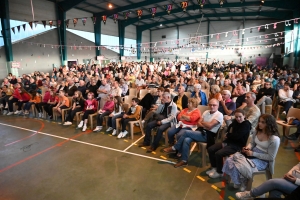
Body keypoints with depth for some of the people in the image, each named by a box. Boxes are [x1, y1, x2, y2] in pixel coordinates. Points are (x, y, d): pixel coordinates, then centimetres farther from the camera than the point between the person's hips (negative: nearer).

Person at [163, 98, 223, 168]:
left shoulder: (219, 115, -8)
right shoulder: (206, 112, 14)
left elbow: (209, 126, -19)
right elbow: (198, 123, 9)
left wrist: (202, 122, -1)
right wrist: (205, 126, -11)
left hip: (208, 135, -6)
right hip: (201, 132, 7)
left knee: (187, 132, -22)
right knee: (187, 140, -23)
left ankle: (174, 148, -5)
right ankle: (184, 161, -15)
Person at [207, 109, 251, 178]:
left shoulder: (246, 125, -12)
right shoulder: (235, 121, 9)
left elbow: (237, 136, -21)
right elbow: (229, 131, 16)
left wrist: (228, 135, -4)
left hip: (237, 145, -8)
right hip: (229, 141, 8)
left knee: (218, 154, -25)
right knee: (210, 149, -3)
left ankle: (219, 172, -2)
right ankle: (214, 167, 13)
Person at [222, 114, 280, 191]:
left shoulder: (274, 139, -21)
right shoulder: (257, 131, 1)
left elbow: (270, 157, -18)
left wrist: (253, 153, -21)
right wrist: (247, 148, -10)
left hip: (262, 160, -7)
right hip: (252, 154, 7)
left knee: (238, 167, -26)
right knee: (229, 161, -13)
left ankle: (242, 183, 9)